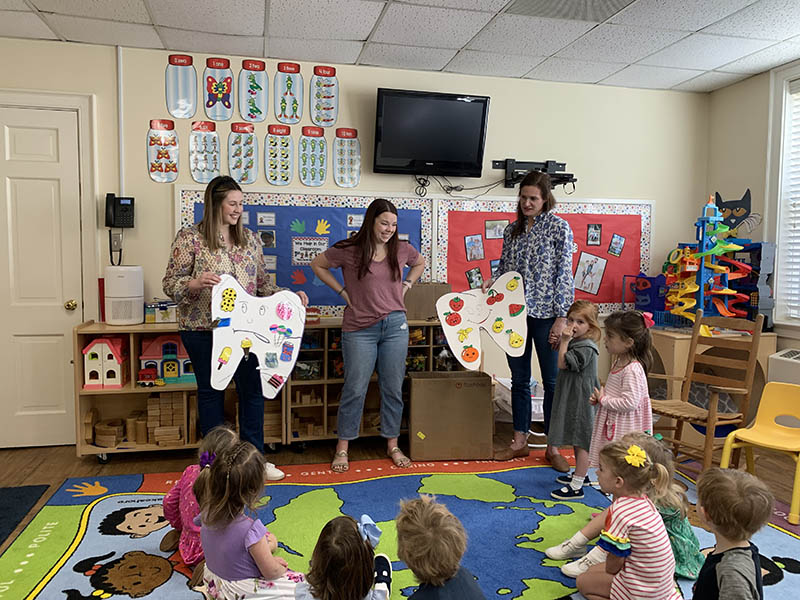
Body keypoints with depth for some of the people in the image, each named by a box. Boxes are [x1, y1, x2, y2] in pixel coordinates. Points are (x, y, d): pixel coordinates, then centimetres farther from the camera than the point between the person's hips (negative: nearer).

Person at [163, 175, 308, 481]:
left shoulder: (249, 238, 9)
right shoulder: (190, 237, -4)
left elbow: (262, 283, 12)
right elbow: (170, 283, -5)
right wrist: (197, 283, -25)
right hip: (203, 329, -4)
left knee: (253, 389, 5)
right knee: (211, 391, 9)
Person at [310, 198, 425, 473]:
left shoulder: (402, 249, 4)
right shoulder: (348, 250, -7)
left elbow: (420, 263, 25)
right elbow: (317, 265, 6)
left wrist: (406, 285, 10)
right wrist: (343, 291, -1)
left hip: (395, 326, 3)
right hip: (360, 329, -3)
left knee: (393, 388, 9)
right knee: (355, 389, 1)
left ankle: (392, 445, 23)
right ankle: (342, 448, 16)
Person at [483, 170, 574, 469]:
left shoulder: (559, 227, -4)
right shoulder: (512, 229, 11)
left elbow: (564, 274, -8)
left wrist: (561, 318, -13)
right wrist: (492, 282, -4)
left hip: (546, 314, -4)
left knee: (552, 381, 3)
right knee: (519, 379, 12)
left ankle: (553, 447, 16)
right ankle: (520, 441, 24)